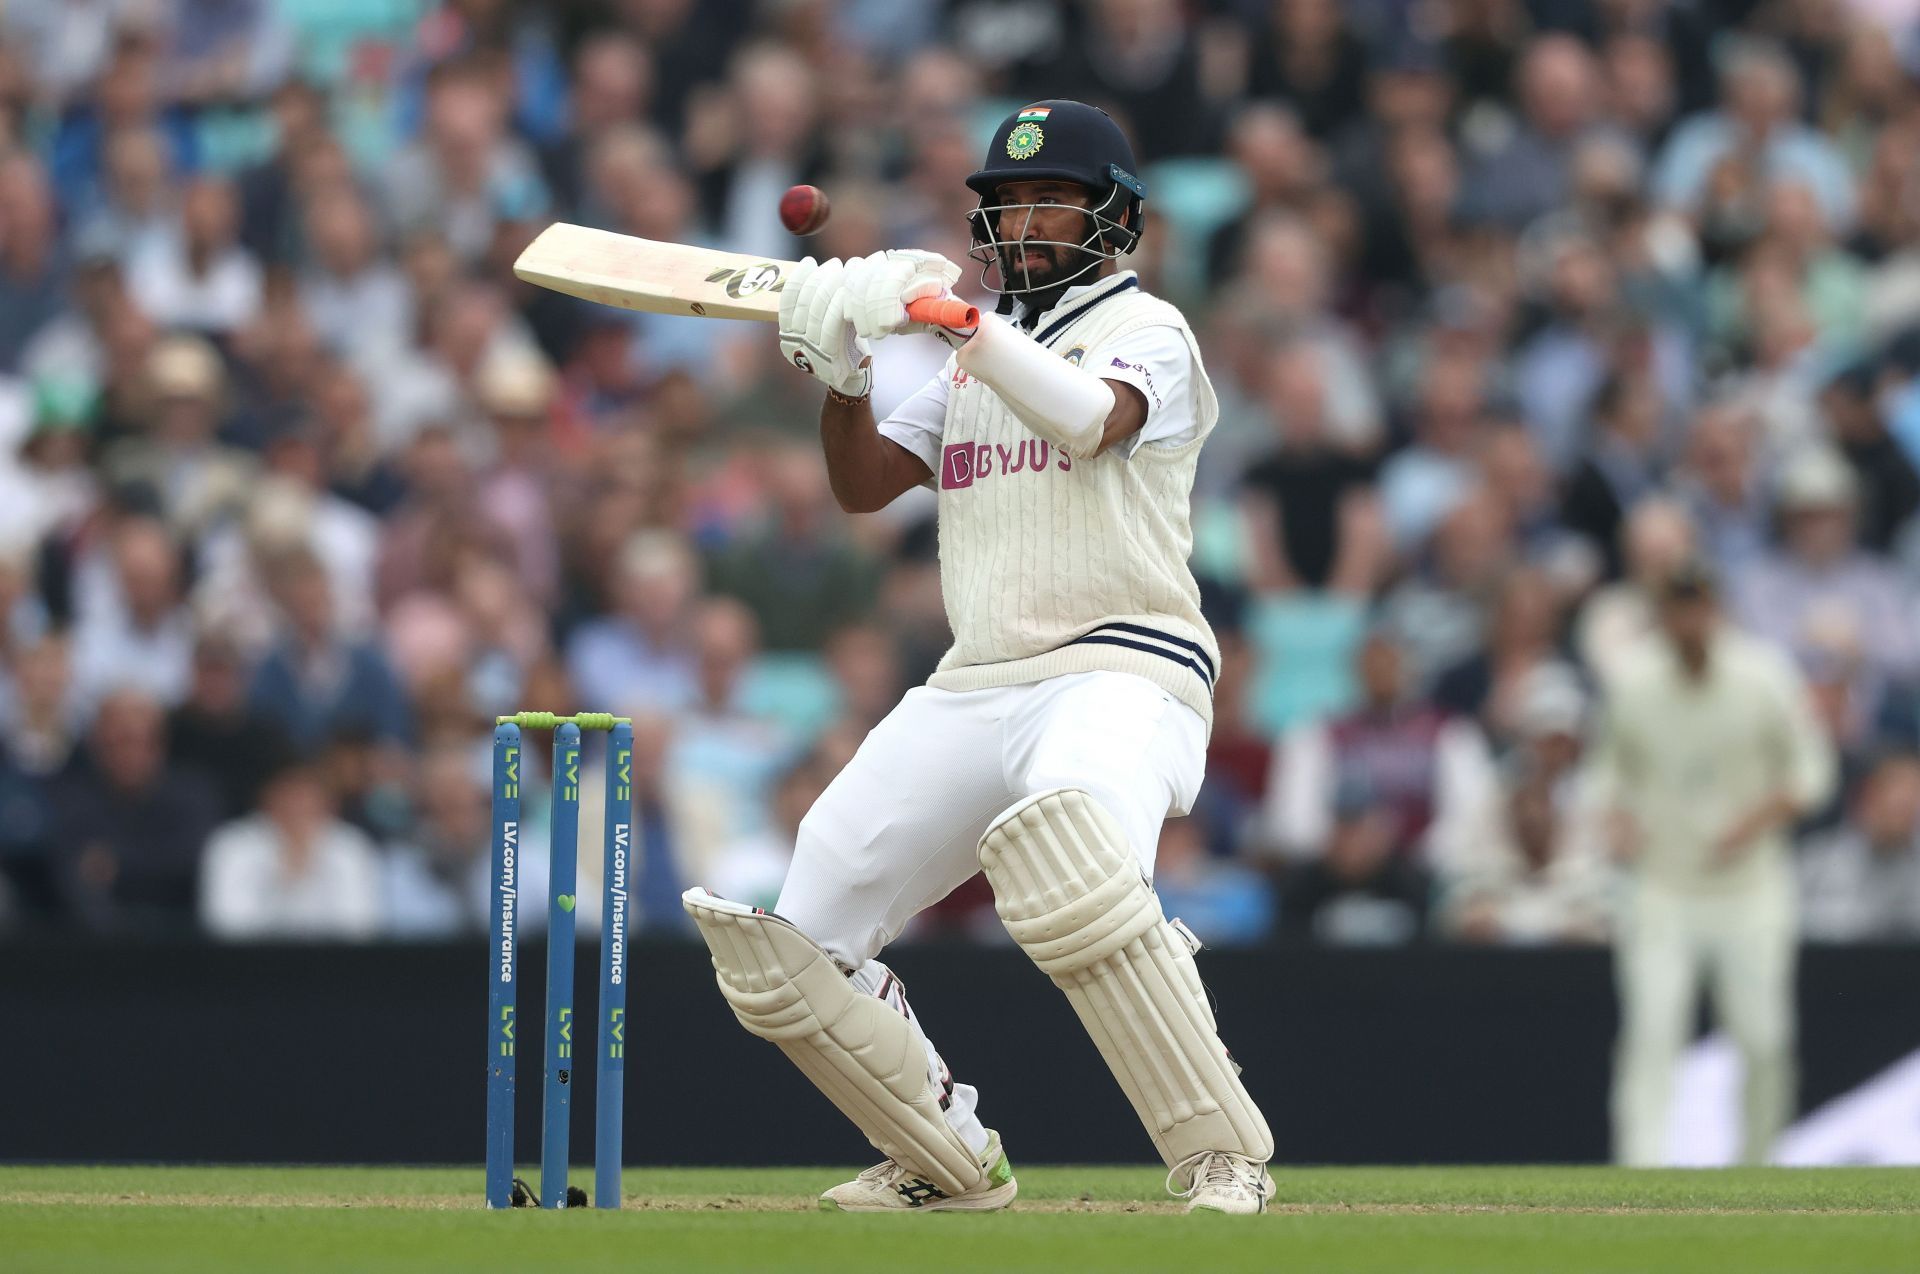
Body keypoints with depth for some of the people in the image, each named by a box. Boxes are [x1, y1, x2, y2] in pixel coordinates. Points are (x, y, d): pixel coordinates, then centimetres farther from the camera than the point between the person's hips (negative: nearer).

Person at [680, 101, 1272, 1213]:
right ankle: (951, 1164, 22)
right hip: (973, 691, 8)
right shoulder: (978, 354, 21)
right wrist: (843, 373, -3)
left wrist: (946, 315, -29)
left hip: (1123, 672, -8)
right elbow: (865, 485, 15)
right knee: (784, 951, 3)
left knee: (1063, 859, -41)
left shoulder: (1147, 330, 0)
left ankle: (1225, 1153, -33)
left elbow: (1092, 418, -22)